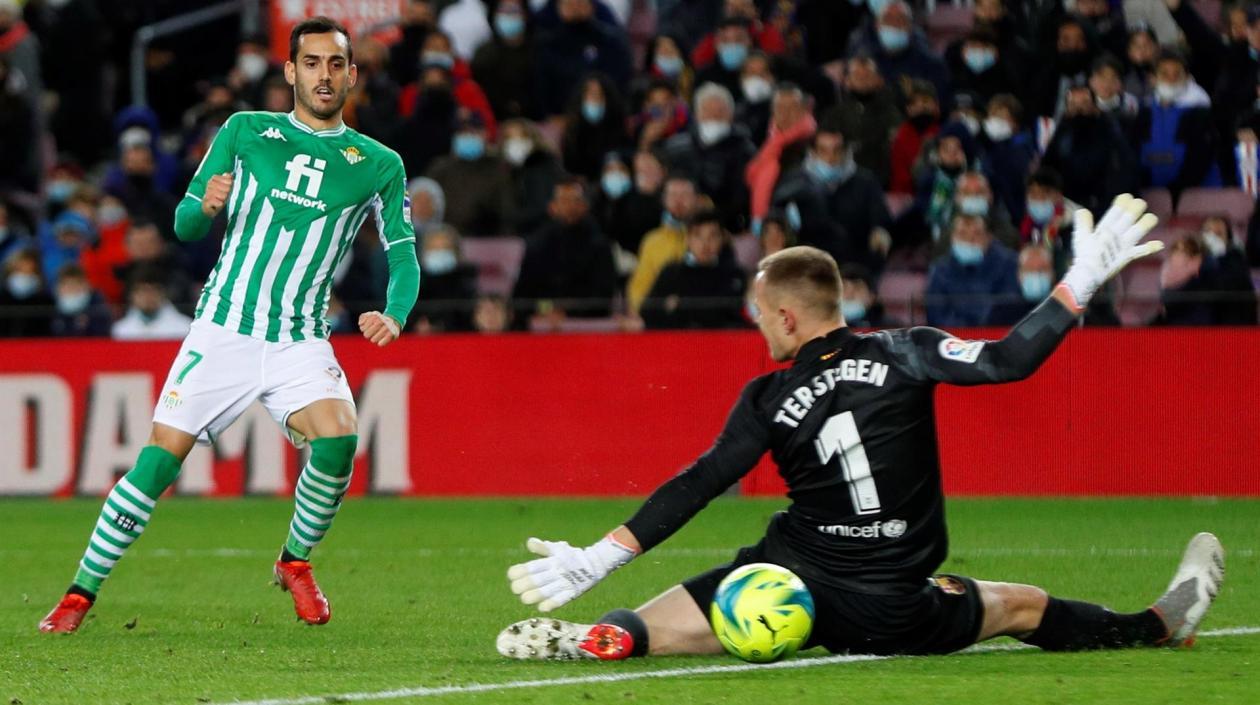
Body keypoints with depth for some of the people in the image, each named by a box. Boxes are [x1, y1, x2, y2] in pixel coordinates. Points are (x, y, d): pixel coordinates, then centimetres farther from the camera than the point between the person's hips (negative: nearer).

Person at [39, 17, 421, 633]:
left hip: (301, 342, 0)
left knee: (338, 439, -25)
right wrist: (205, 206, -18)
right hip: (223, 329, 0)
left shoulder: (379, 165, 4)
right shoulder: (245, 132, 4)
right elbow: (185, 225, 6)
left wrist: (394, 314, -17)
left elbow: (403, 254, 4)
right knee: (159, 460, -9)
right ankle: (80, 594, 2)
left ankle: (295, 561, 2)